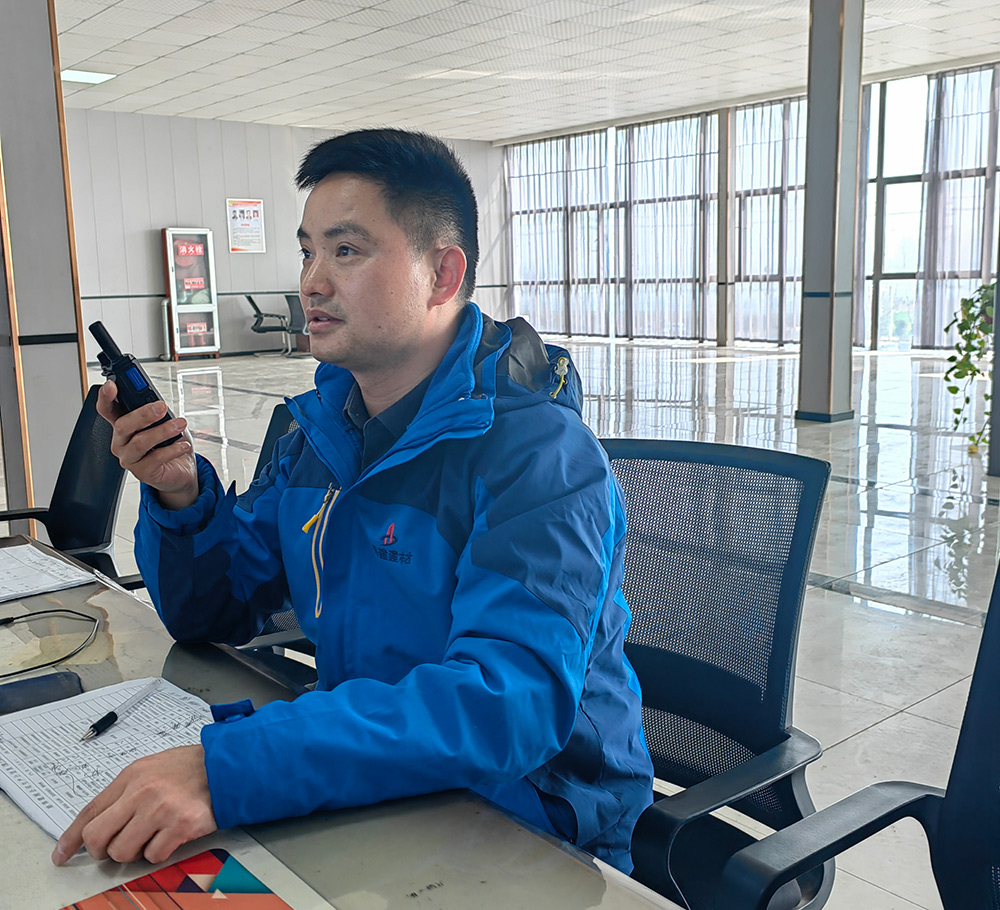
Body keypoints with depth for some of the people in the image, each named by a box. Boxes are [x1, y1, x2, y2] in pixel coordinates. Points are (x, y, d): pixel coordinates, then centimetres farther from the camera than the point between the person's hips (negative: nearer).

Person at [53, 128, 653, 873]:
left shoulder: (538, 451, -21)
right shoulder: (322, 430, 3)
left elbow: (511, 702, -34)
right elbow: (212, 611, 10)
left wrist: (226, 770, -41)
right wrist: (180, 496, -11)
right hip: (371, 792, 6)